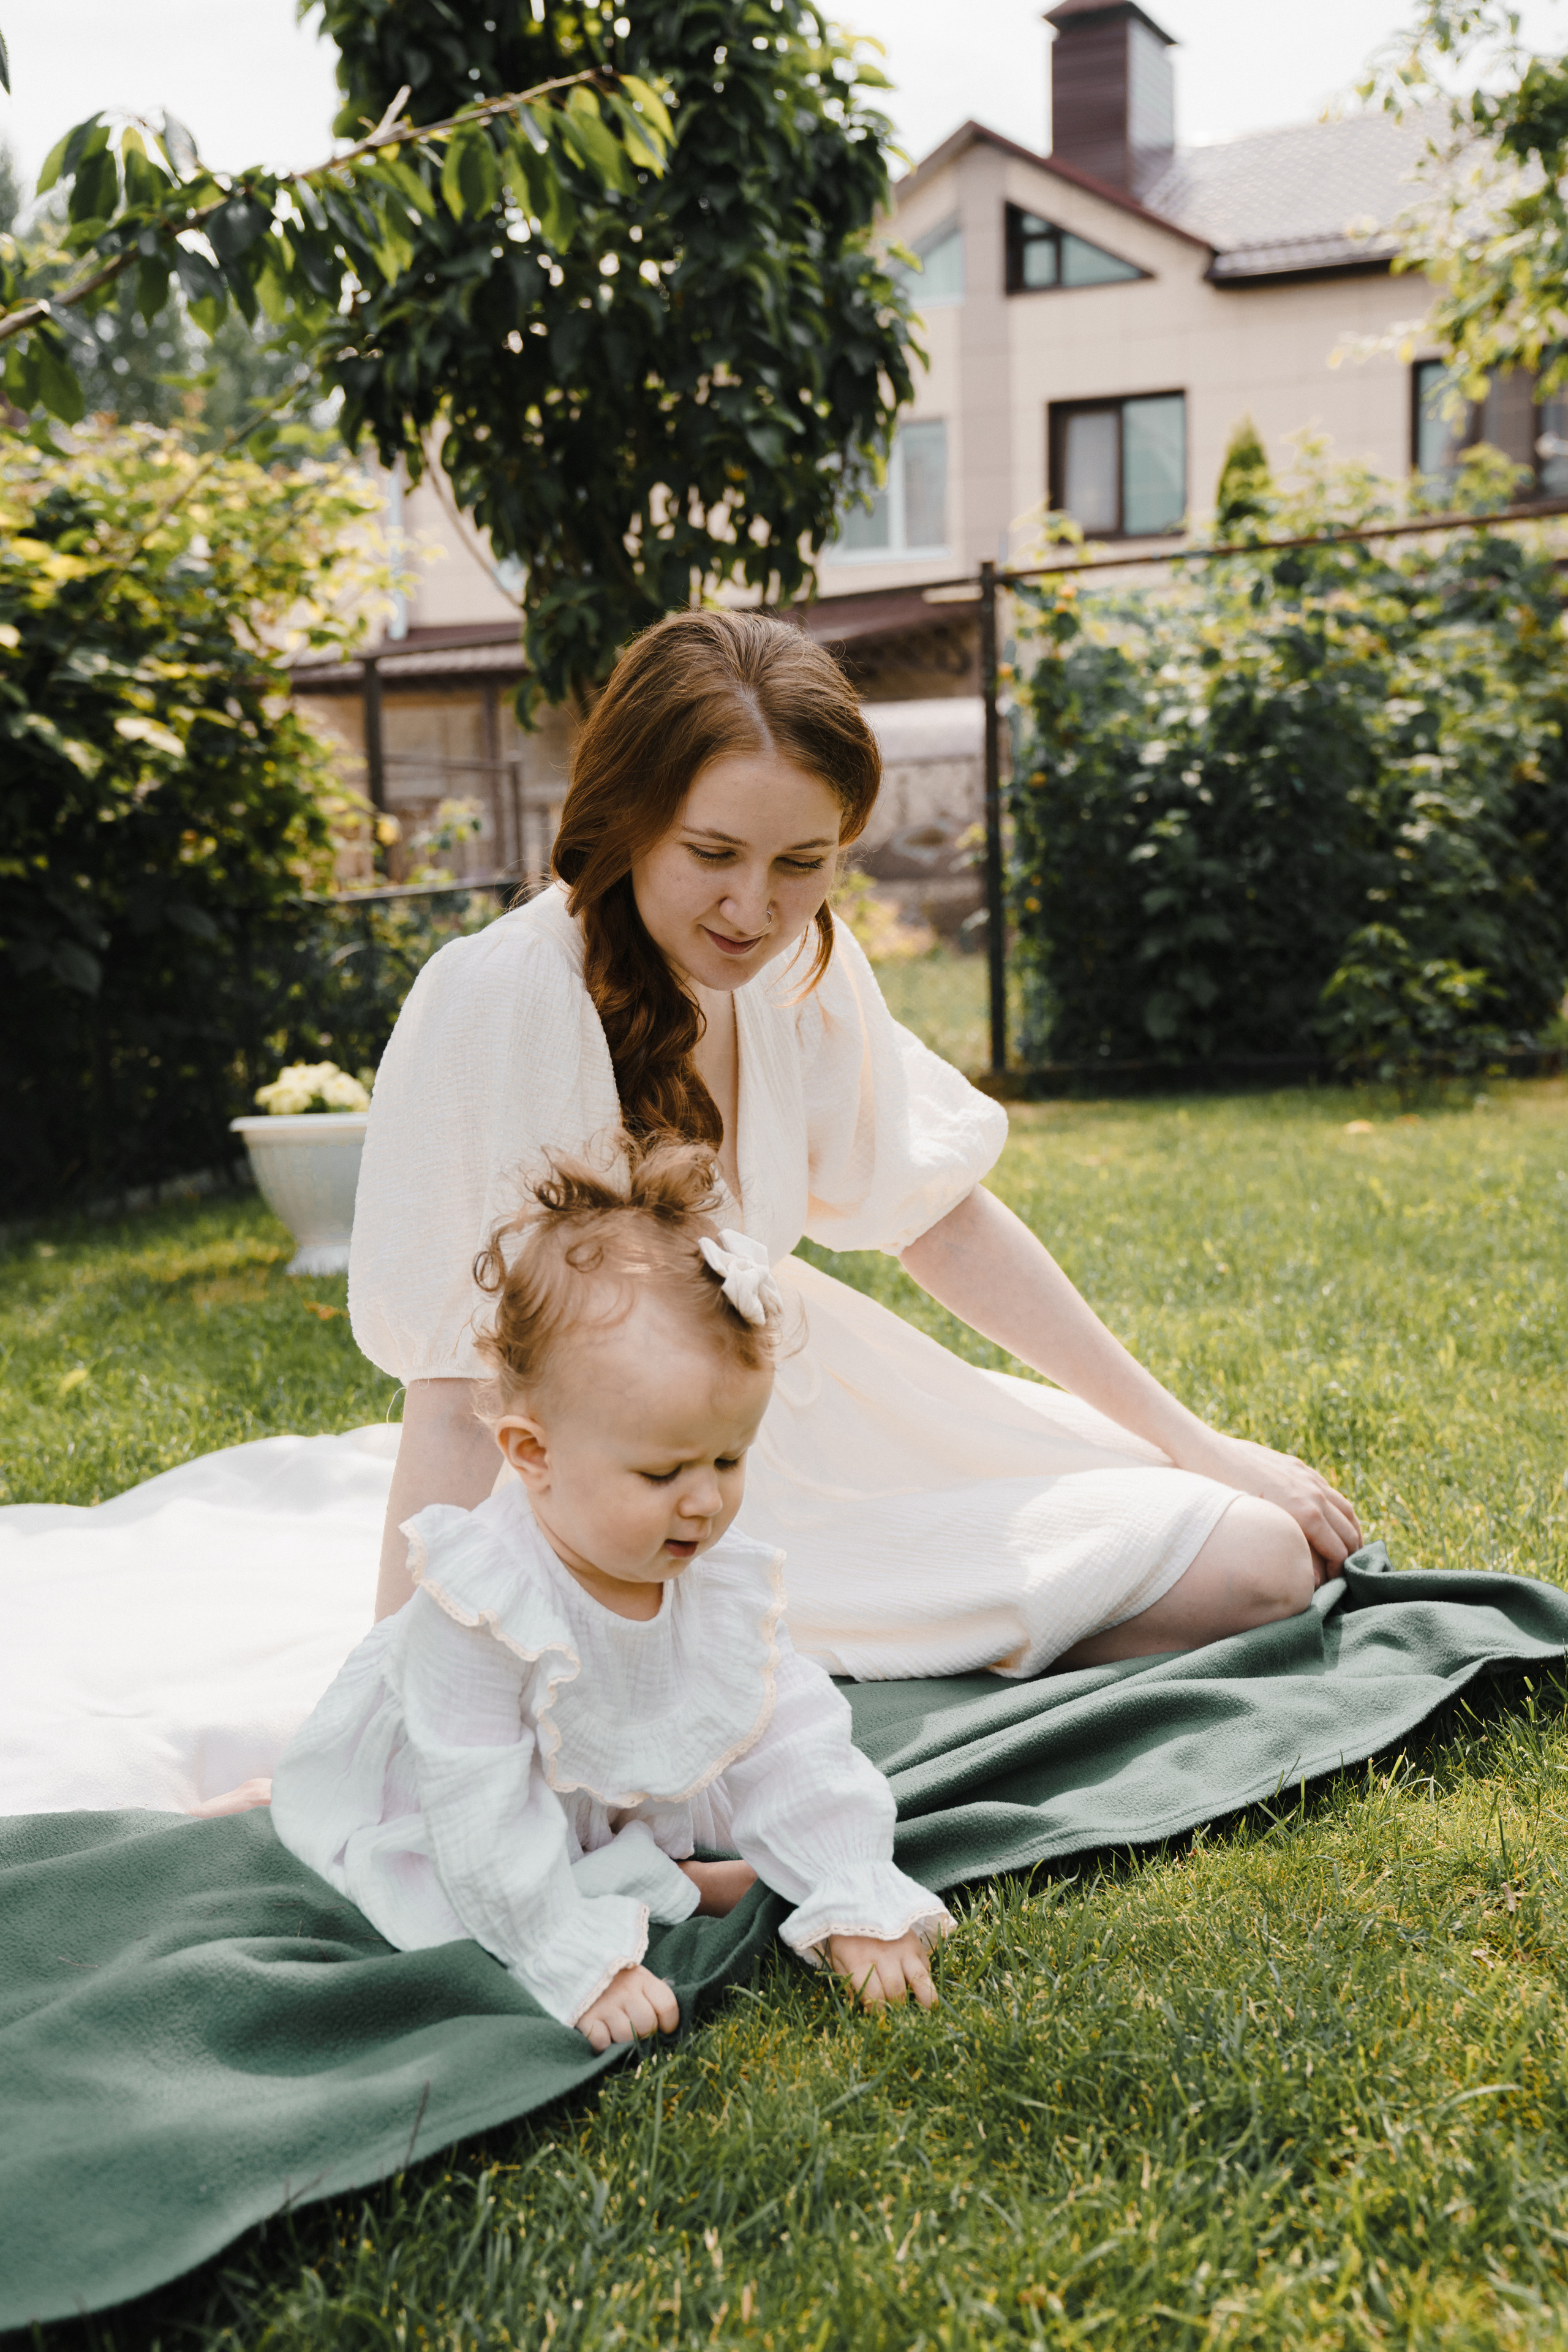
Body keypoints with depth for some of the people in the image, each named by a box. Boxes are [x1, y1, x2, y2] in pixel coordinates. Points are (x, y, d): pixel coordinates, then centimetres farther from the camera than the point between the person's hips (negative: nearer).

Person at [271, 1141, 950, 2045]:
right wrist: (580, 1965, -36)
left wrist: (861, 1906, -23)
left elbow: (793, 1747, -15)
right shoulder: (484, 1604, -40)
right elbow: (483, 1819, -37)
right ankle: (667, 1891, -11)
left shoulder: (725, 1576, -19)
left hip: (625, 1800, 5)